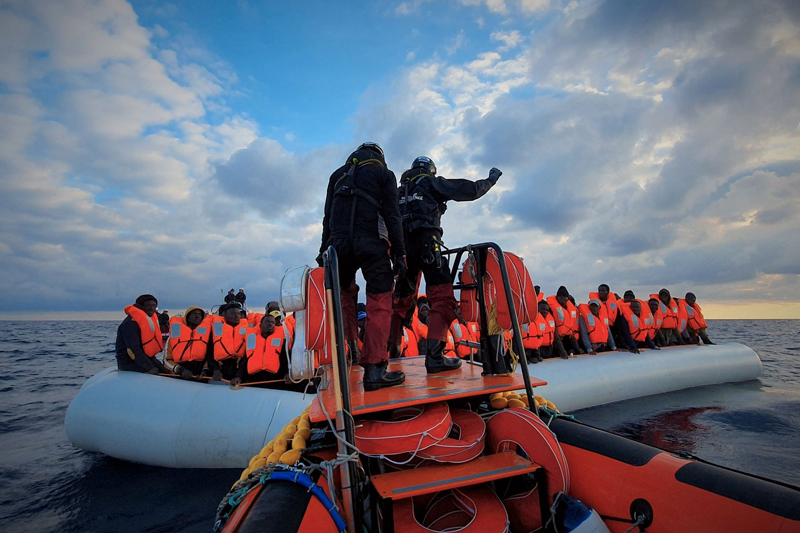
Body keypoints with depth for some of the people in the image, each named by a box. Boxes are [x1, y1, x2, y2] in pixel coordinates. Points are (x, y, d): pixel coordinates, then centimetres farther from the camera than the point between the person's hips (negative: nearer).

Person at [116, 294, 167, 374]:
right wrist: (150, 368, -28)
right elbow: (133, 350, -25)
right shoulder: (131, 323, -18)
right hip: (128, 362, -9)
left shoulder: (151, 318, 11)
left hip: (144, 358, 9)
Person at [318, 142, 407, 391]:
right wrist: (399, 253, -3)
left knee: (344, 293, 25)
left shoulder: (338, 174, 23)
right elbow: (392, 216, -1)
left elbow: (328, 217, 18)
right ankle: (374, 368, -10)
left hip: (338, 243, 4)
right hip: (372, 244, -4)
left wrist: (324, 249, 20)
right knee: (379, 303, -3)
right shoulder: (384, 173, 12)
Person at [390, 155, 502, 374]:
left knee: (401, 299, 17)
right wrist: (491, 179, 25)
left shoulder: (401, 190, 27)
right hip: (427, 243, -6)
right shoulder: (432, 183, 11)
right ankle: (434, 355, -23)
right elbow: (470, 190, 9)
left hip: (404, 245, 7)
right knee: (443, 298, -10)